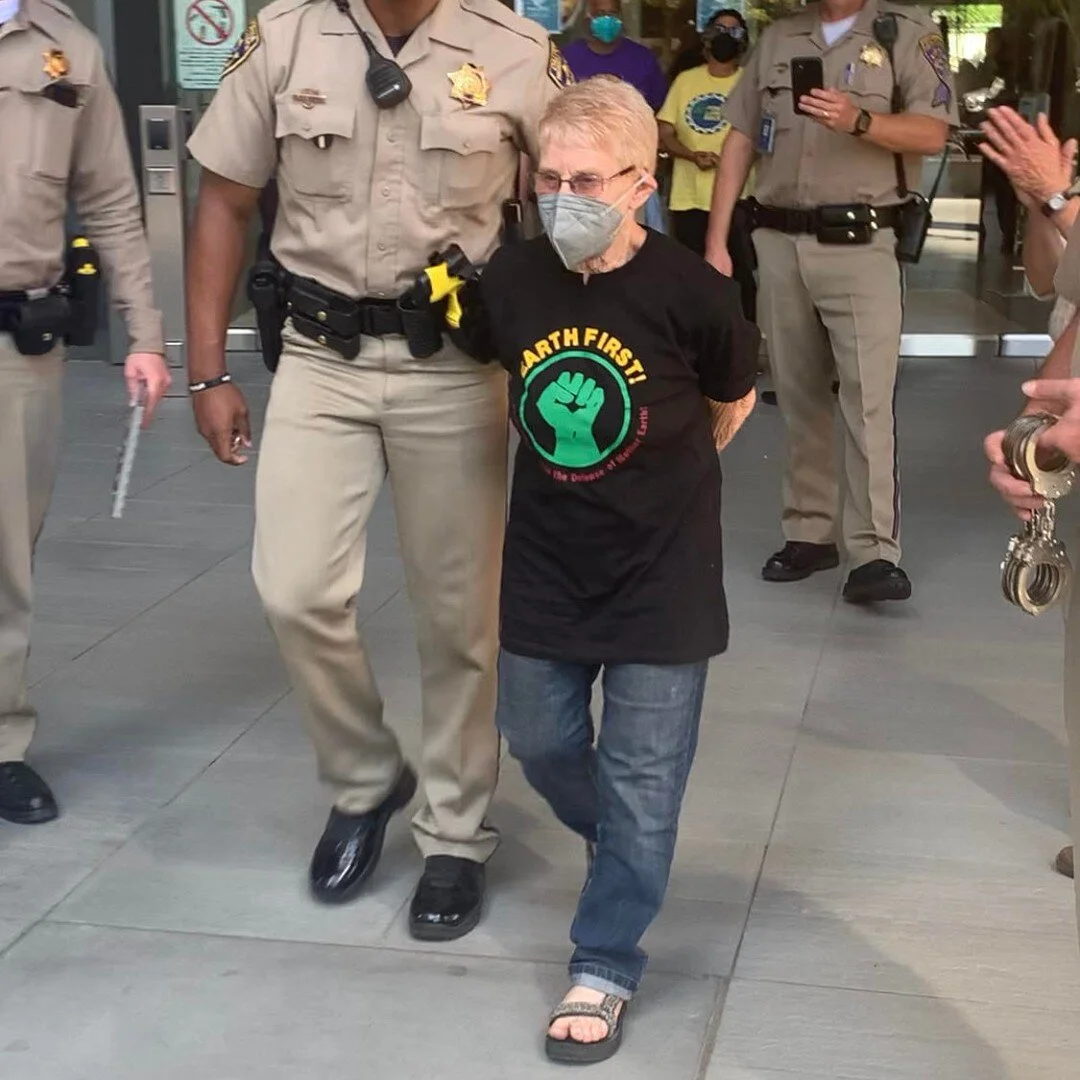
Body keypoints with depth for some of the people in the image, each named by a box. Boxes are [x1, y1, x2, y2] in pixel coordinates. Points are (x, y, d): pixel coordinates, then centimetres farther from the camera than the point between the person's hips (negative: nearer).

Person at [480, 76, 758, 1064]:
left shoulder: (691, 293, -18)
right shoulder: (510, 281, -9)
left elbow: (731, 406, 1)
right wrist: (571, 476, 9)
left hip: (660, 570, -4)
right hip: (546, 561, 4)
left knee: (641, 776, 4)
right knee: (540, 741, 17)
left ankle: (606, 966, 19)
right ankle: (618, 842, 48)